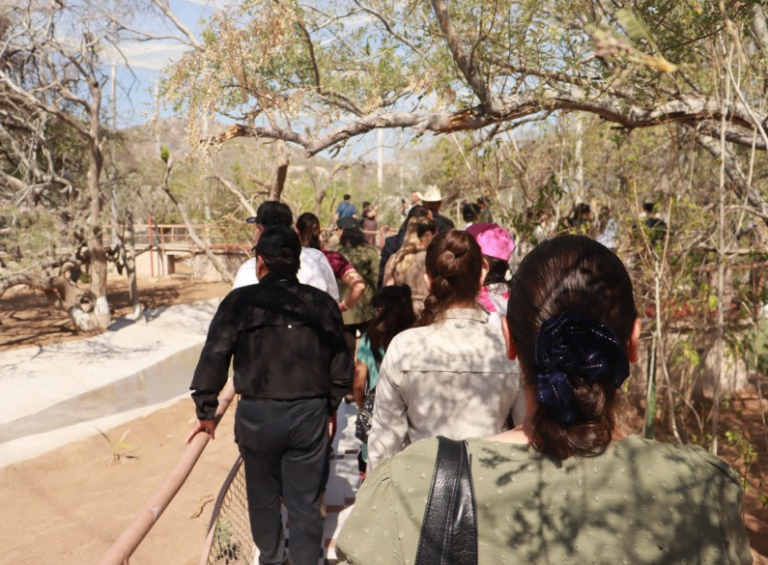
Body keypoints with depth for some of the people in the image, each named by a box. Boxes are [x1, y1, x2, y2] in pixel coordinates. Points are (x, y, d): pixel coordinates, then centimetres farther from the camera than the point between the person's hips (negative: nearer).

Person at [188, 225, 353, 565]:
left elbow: (213, 358, -9)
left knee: (263, 495, 22)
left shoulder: (240, 301, -8)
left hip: (257, 414, -1)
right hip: (310, 413, 1)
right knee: (305, 501, 12)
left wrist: (206, 412, 2)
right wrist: (328, 405, 17)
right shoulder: (322, 302, 0)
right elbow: (341, 368, 3)